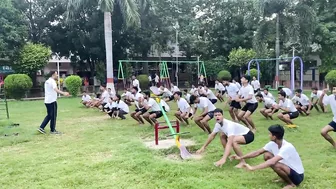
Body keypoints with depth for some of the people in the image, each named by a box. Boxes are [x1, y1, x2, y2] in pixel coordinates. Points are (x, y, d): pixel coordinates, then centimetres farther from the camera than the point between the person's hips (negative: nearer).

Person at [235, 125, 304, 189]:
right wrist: (241, 158, -6)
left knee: (276, 165, -35)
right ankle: (285, 178, 7)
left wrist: (252, 168, -43)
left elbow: (272, 162, -42)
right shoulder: (273, 144, -8)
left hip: (298, 175, -8)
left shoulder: (287, 147, -32)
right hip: (288, 168, 8)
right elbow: (257, 152, -1)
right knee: (267, 155, -5)